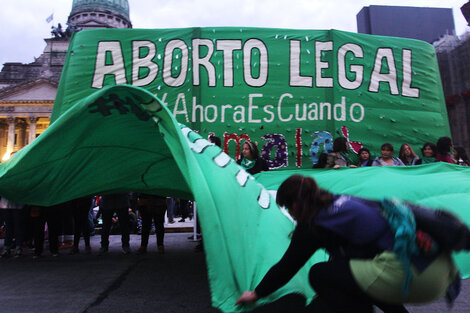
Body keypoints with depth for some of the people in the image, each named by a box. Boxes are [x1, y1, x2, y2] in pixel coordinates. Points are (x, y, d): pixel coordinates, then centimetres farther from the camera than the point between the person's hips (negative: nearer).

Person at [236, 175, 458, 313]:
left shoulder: (313, 226, -2)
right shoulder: (344, 201, 21)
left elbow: (286, 266, 11)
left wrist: (257, 293, 28)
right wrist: (329, 291, 49)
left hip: (408, 274, -9)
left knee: (319, 275, 2)